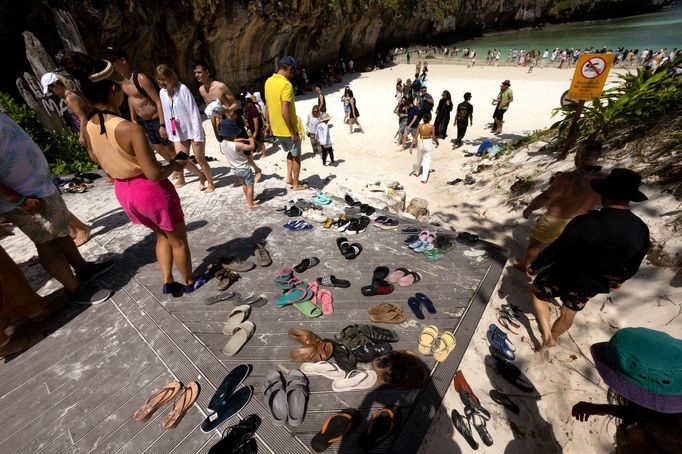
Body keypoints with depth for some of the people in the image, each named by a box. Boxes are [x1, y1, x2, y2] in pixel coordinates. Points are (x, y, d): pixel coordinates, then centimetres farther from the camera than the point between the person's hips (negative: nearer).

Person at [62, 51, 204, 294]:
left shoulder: (89, 128, -1)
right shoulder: (130, 128, -26)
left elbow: (97, 159, 17)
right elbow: (154, 174, -26)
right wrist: (175, 165, -8)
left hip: (123, 190, 8)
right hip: (150, 190, -8)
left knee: (162, 235, 26)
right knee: (178, 240, 13)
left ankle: (168, 282, 32)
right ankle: (189, 282, 31)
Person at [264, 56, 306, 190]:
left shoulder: (268, 81, 5)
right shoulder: (286, 85, -20)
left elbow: (268, 106, 12)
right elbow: (285, 112, -26)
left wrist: (270, 125, 20)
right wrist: (293, 132, -19)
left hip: (276, 129, 8)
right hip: (287, 129, -7)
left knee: (290, 152, 27)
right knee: (296, 156, 11)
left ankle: (289, 177, 21)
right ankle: (296, 184, 20)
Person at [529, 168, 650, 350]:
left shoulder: (585, 223, -33)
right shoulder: (641, 230, -13)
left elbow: (555, 250, -23)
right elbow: (632, 266, 4)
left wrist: (535, 265, -5)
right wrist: (619, 280, 24)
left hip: (563, 277, -5)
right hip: (594, 285, 6)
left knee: (537, 293, 20)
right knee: (569, 313, 25)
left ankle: (547, 335, 13)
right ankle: (553, 337, 48)